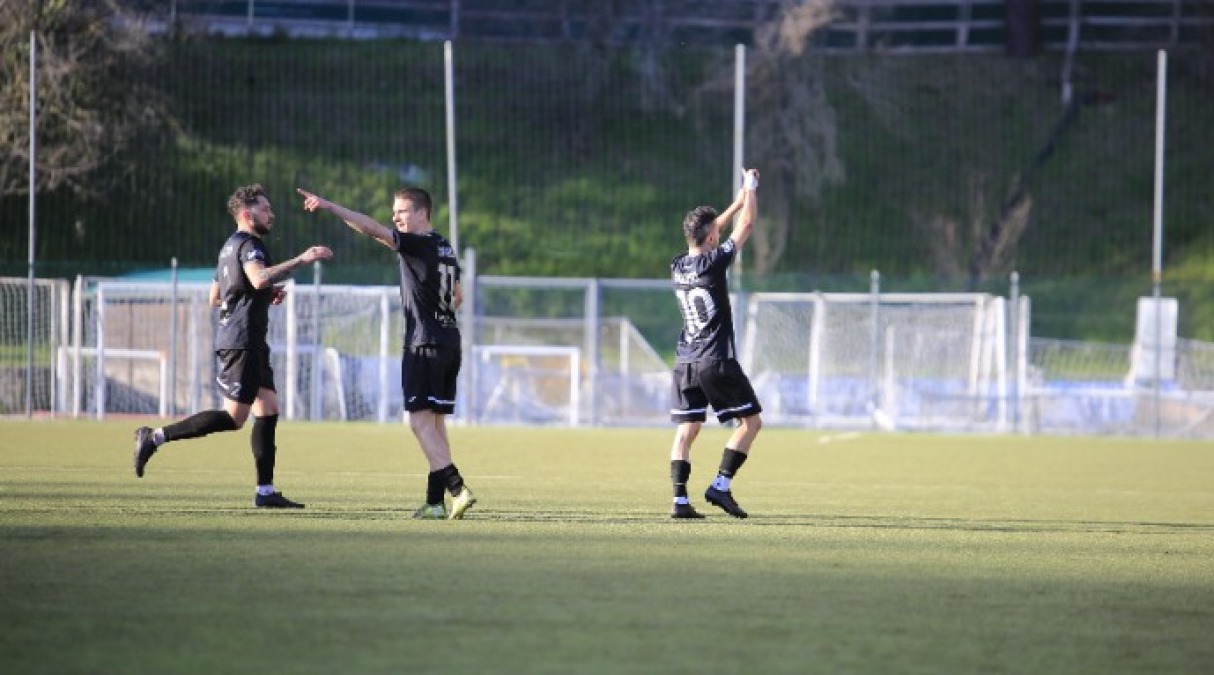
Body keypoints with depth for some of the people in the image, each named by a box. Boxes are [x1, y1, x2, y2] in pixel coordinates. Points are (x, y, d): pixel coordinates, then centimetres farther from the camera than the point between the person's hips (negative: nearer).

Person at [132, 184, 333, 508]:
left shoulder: (230, 246, 22)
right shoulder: (248, 244, -9)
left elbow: (215, 298, 28)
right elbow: (259, 277, -30)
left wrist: (266, 296, 23)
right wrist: (301, 260, -28)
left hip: (251, 344, 11)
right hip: (242, 340, -11)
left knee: (268, 411, 7)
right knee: (234, 417, -12)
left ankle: (266, 491, 5)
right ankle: (155, 437, -10)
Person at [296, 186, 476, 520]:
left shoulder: (417, 245, -11)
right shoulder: (445, 248, 15)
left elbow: (373, 229, -20)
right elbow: (457, 296, 27)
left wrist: (330, 207, -22)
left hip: (423, 345, -9)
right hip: (450, 344, 9)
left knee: (421, 421, -11)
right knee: (435, 423, 10)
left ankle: (457, 488, -22)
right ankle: (435, 502, 8)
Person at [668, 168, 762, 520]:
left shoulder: (678, 265, 6)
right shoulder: (713, 262, -12)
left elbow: (705, 234, 24)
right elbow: (746, 225, -1)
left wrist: (737, 202, 30)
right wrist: (751, 189, 15)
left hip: (685, 362, 6)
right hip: (717, 362, -6)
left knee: (686, 430, 3)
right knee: (750, 421, 7)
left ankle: (680, 500, -6)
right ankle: (721, 486, -3)